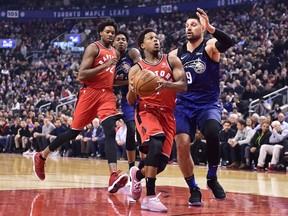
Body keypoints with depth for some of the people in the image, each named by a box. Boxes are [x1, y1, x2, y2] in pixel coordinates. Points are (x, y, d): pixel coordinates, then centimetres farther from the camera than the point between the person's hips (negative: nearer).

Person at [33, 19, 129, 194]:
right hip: (90, 93, -5)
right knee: (74, 132, 4)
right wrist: (105, 66, -21)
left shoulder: (115, 52, 17)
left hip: (107, 95, 5)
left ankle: (114, 175, -32)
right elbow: (81, 75, -16)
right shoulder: (93, 48, -6)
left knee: (110, 132, -17)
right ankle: (41, 157, 25)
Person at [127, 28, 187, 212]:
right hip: (146, 111, -3)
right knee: (156, 143, -34)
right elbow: (131, 102, 5)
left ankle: (137, 174, 37)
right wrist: (132, 90, -18)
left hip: (167, 114, 3)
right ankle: (150, 197, -34)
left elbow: (184, 86, -5)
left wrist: (166, 84, -25)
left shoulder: (172, 61, 7)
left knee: (161, 162, -1)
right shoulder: (136, 69, 5)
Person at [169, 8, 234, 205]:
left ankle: (212, 179, -7)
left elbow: (229, 43, -26)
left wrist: (210, 28, -41)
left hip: (209, 105, -3)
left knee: (212, 135, -31)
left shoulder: (210, 46, -4)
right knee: (182, 145, -13)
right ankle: (194, 190, 5)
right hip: (184, 106, 4)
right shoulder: (176, 54, 8)